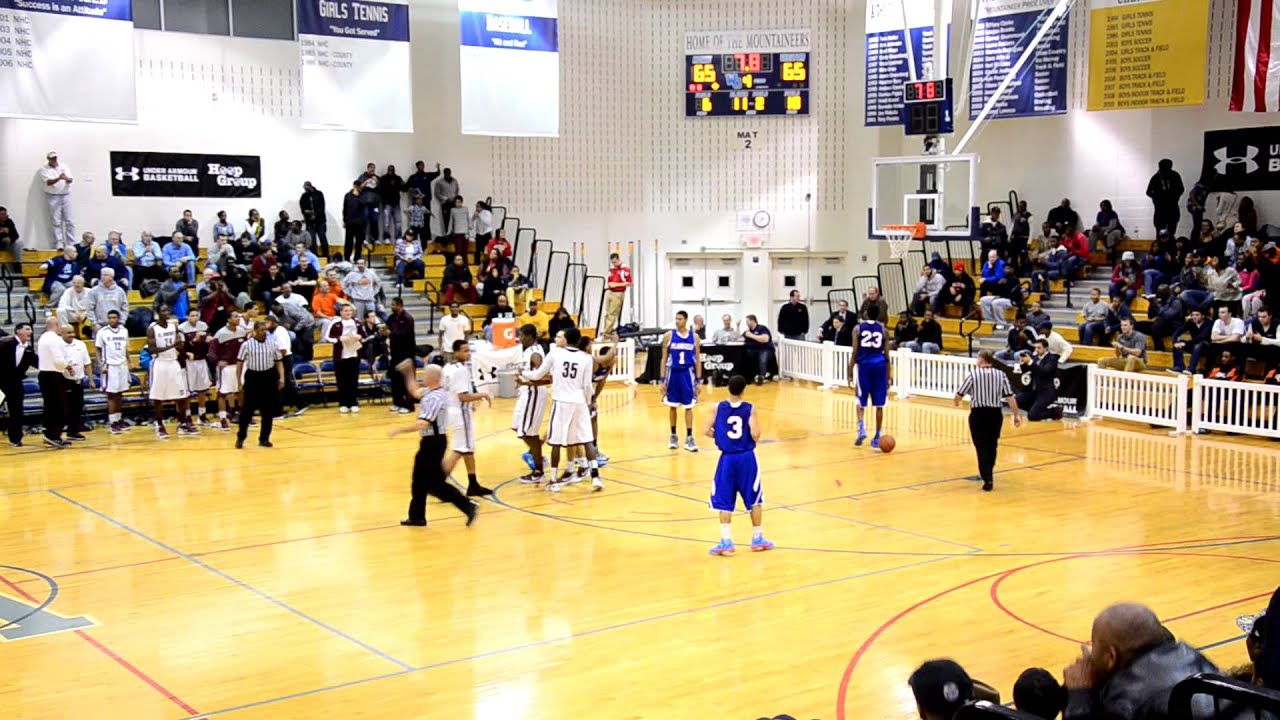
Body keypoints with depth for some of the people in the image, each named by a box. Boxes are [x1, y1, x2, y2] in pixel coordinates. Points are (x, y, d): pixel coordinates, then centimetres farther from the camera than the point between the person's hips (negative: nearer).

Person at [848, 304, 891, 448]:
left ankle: (861, 429, -10)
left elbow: (854, 353, -2)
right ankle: (877, 437, 9)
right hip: (880, 366, 1)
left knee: (861, 403, 12)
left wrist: (850, 374, 2)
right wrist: (889, 375, 11)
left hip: (864, 366, -1)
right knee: (879, 405, 7)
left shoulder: (858, 328, 2)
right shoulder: (883, 329, 6)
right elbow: (886, 355, 5)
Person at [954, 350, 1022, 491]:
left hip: (978, 414, -3)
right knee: (992, 445, 19)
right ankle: (988, 474, 33)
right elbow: (1010, 397, -3)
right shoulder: (1001, 374, 1)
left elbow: (959, 395, -2)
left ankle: (987, 478, -10)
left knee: (982, 447, 0)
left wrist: (956, 402, 21)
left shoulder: (973, 375, -7)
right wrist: (1016, 415, 5)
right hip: (995, 414, 3)